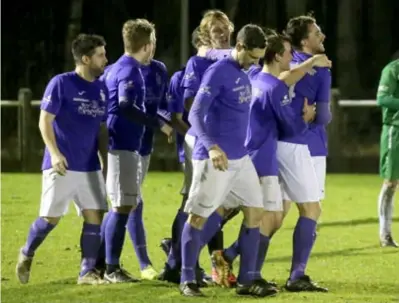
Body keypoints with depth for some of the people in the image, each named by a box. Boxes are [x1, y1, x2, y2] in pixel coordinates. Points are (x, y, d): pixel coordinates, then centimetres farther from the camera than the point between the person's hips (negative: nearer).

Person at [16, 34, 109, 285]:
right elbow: (44, 121, -9)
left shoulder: (101, 89, 10)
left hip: (90, 168, 5)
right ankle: (26, 255, 22)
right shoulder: (61, 83, -8)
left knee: (95, 216, -3)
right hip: (61, 166, -5)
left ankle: (88, 271, 5)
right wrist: (54, 153, -18)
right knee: (51, 217, -3)